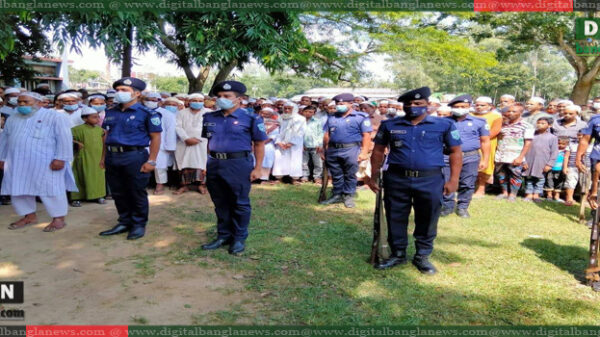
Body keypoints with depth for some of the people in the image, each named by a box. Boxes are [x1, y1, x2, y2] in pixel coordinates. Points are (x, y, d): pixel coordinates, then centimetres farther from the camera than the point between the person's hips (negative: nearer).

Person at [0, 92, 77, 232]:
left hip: (46, 163, -7)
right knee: (19, 189, 12)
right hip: (18, 163, 7)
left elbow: (64, 139, -12)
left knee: (50, 189, -4)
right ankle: (30, 216, 27)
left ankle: (59, 219, 4)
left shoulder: (55, 117, -6)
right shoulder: (13, 119, 16)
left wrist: (60, 158, -19)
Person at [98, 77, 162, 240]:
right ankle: (124, 222, 28)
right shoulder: (111, 113, 13)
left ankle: (139, 224, 17)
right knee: (118, 193, 14)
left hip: (134, 156, -6)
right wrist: (104, 156, 13)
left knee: (137, 193, 3)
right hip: (112, 157, 7)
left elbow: (155, 138, -9)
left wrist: (151, 161, -14)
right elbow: (107, 135, 20)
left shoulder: (146, 113, -7)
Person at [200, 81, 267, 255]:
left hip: (239, 164, -5)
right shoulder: (210, 118, 10)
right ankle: (223, 236, 29)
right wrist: (208, 163, 13)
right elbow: (209, 142, 18)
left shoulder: (250, 118, -5)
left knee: (239, 203, 5)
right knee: (220, 203, 14)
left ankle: (239, 238, 19)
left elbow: (259, 144, -4)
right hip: (214, 165, 5)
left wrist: (257, 168, -9)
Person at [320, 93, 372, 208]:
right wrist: (324, 150, 14)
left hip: (350, 150, -5)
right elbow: (326, 135, 18)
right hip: (333, 150, 5)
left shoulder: (360, 117, -2)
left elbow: (366, 136, -7)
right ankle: (337, 195, 22)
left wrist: (364, 152, -14)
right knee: (336, 175, 11)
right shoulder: (332, 118, 15)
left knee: (350, 175, 2)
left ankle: (349, 196, 12)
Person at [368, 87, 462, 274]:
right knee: (395, 219, 10)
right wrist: (374, 177, 8)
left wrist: (453, 179, -6)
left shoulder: (444, 125, 0)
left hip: (430, 181, -1)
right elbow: (378, 151, 10)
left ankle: (422, 256, 25)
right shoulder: (389, 125, 6)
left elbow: (455, 152, 1)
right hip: (396, 179, 2)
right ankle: (398, 254, 27)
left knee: (427, 220, 8)